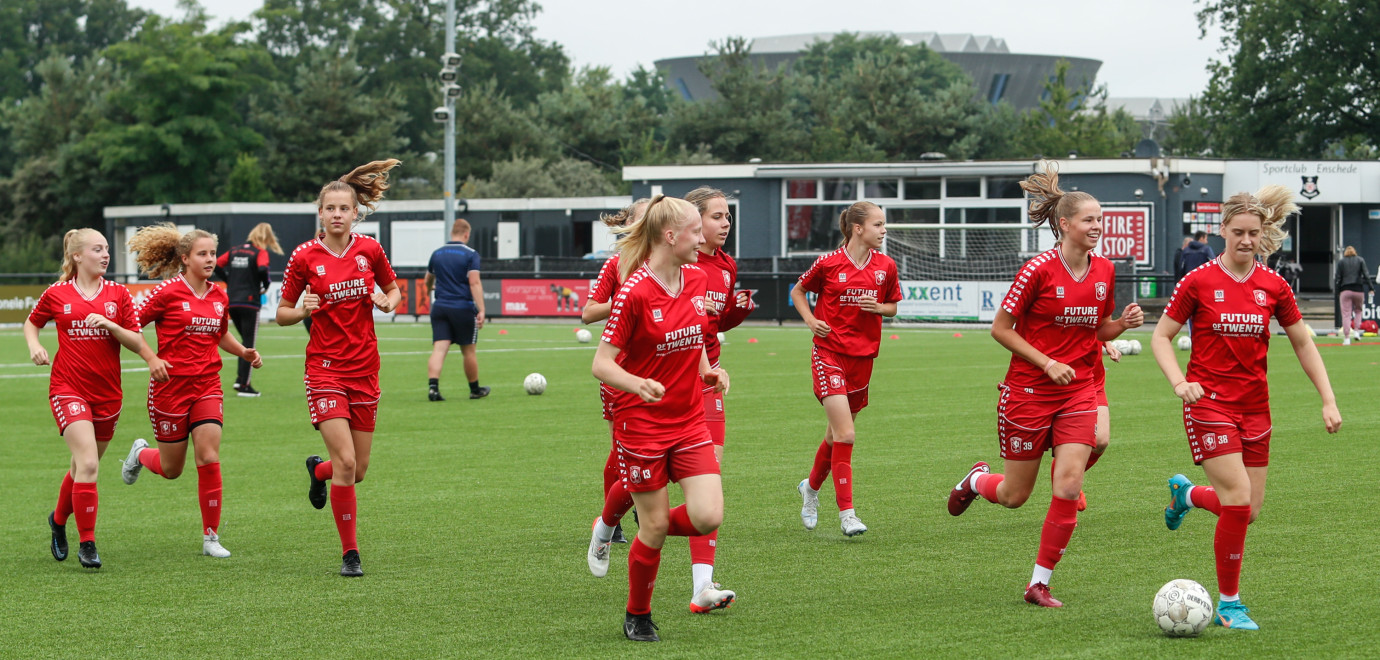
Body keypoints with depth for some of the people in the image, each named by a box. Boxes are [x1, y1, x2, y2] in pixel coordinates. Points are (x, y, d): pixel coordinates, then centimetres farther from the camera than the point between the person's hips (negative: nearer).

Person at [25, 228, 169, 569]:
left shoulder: (118, 294, 3)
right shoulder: (56, 294, 1)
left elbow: (137, 342, 1)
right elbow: (32, 322, 18)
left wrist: (109, 324, -16)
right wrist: (34, 346, -2)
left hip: (107, 392, 3)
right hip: (69, 388, -3)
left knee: (84, 465, 14)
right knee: (88, 464, -18)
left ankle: (59, 520, 41)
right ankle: (87, 543, -10)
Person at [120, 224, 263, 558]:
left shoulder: (219, 296, 8)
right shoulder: (168, 292, -9)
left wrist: (245, 353, 9)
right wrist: (152, 358, -20)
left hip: (207, 385, 4)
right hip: (171, 385, -4)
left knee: (209, 458, -11)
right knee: (172, 469, 7)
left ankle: (211, 537, -2)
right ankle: (141, 453, 43)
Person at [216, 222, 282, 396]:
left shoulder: (235, 250, 13)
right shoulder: (260, 252, -5)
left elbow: (216, 265, 7)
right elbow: (262, 269, -23)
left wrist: (230, 281, 10)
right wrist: (265, 286, -5)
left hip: (231, 302, 6)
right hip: (249, 302, -6)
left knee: (246, 341, 20)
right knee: (249, 344, 1)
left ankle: (240, 378, 11)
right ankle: (244, 385, 1)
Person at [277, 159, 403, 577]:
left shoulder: (369, 250, 1)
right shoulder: (305, 257, -5)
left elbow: (394, 290, 17)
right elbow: (282, 314, 3)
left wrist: (388, 303, -5)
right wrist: (302, 310, -18)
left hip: (364, 369, 3)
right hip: (325, 367, -3)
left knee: (357, 471, 6)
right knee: (345, 460, -16)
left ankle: (318, 470, 43)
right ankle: (350, 554, -4)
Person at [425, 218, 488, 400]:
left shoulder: (437, 253, 9)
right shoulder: (470, 254, -5)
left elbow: (428, 280, 25)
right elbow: (474, 283, -16)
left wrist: (430, 288, 49)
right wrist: (481, 310, -19)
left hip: (440, 308, 3)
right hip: (463, 308, -3)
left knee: (439, 349, -5)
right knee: (468, 351, 10)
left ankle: (433, 387, -23)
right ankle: (475, 390, 24)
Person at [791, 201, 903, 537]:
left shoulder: (886, 267, 3)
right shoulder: (829, 263, -7)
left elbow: (893, 307, 16)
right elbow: (798, 291, 10)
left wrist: (879, 307, -7)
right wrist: (811, 320, -6)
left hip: (862, 357, 5)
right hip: (829, 354, -5)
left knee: (837, 433, 15)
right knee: (845, 434, -15)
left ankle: (811, 487, 42)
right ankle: (846, 513, -12)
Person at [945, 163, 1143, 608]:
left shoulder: (1104, 272, 4)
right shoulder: (1038, 270, -14)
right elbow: (1000, 329, -9)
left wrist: (1123, 323, -5)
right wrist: (1047, 363, -17)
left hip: (1078, 392, 4)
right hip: (1028, 391, -4)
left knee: (1069, 487, -11)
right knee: (1015, 495, 6)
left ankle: (1039, 583, 0)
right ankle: (977, 481, 43)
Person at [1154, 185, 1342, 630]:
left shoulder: (1273, 287, 3)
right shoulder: (1199, 282, -6)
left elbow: (1304, 345, 11)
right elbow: (1161, 337, 0)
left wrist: (1328, 401, 5)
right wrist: (1180, 383, -16)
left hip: (1254, 405, 4)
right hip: (1209, 403, -4)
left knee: (1248, 509, 4)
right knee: (1238, 500, -16)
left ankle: (1186, 493, 37)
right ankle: (1229, 603, -1)